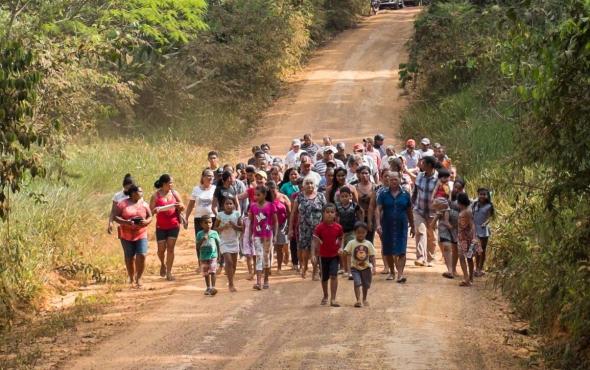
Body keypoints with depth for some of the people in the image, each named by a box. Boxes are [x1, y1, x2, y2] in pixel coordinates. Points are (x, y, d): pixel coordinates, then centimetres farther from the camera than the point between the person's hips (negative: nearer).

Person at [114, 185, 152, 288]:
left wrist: (146, 222, -12)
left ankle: (138, 278, -2)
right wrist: (125, 222, -22)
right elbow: (115, 217, -5)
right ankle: (131, 278, 24)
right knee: (129, 258, 8)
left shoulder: (144, 204, 8)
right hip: (126, 235, -1)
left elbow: (150, 217, 11)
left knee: (141, 256, -13)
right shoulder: (122, 204, -2)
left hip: (141, 234, 1)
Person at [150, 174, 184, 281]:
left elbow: (182, 207, 10)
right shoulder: (156, 195, -3)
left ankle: (169, 272, 4)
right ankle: (163, 264, 31)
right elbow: (151, 210, -2)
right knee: (161, 249, 0)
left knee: (170, 248, -2)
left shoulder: (174, 193, 5)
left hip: (174, 225, 1)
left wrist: (180, 206, -14)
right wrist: (156, 210, -25)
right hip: (161, 226, -1)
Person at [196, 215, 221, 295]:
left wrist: (219, 255, 3)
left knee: (212, 272, -11)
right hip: (203, 257, 1)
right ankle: (208, 288, 21)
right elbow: (197, 246, -4)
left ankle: (213, 287, -15)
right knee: (206, 273, 10)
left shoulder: (214, 233, 0)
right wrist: (202, 240, -19)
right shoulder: (200, 234, -1)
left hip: (213, 256, -1)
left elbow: (218, 244, 5)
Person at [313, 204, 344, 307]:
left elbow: (340, 239, 7)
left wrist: (341, 248, -11)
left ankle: (333, 299, -11)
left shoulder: (338, 227, -7)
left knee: (333, 276, -13)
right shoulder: (320, 227, -10)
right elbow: (315, 241, -8)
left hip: (335, 255, 0)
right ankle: (325, 296, 37)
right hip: (323, 255, 0)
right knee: (324, 278, 14)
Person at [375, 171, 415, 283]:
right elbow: (378, 210, -6)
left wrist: (412, 226, 14)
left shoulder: (405, 194, 4)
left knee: (401, 251, -10)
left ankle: (400, 274, -14)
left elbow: (409, 212, 11)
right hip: (387, 227, 1)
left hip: (401, 227, -1)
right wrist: (378, 224, -18)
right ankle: (392, 272, 27)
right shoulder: (383, 194, 0)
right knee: (388, 252, 10)